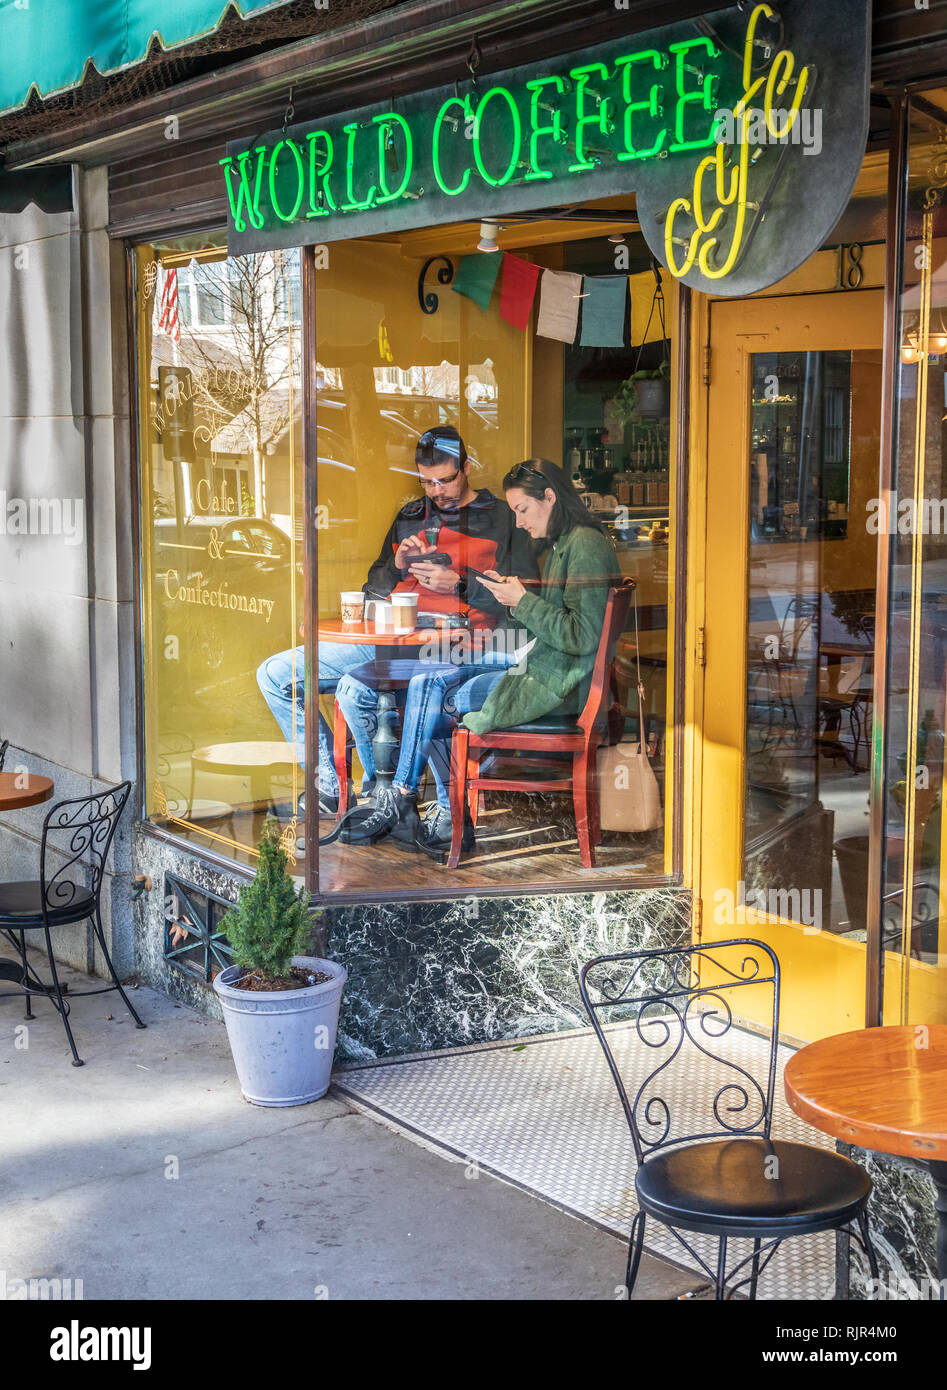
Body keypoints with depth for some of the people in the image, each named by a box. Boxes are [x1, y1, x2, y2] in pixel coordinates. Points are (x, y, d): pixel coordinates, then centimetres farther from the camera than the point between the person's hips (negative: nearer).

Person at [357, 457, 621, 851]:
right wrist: (515, 594, 6)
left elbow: (581, 637, -22)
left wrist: (523, 603, -16)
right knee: (425, 684, 0)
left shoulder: (587, 546, -15)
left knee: (431, 700, -10)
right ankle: (451, 815, -4)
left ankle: (401, 798, 7)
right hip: (538, 664, 10)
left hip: (556, 683, -10)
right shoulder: (561, 545, 17)